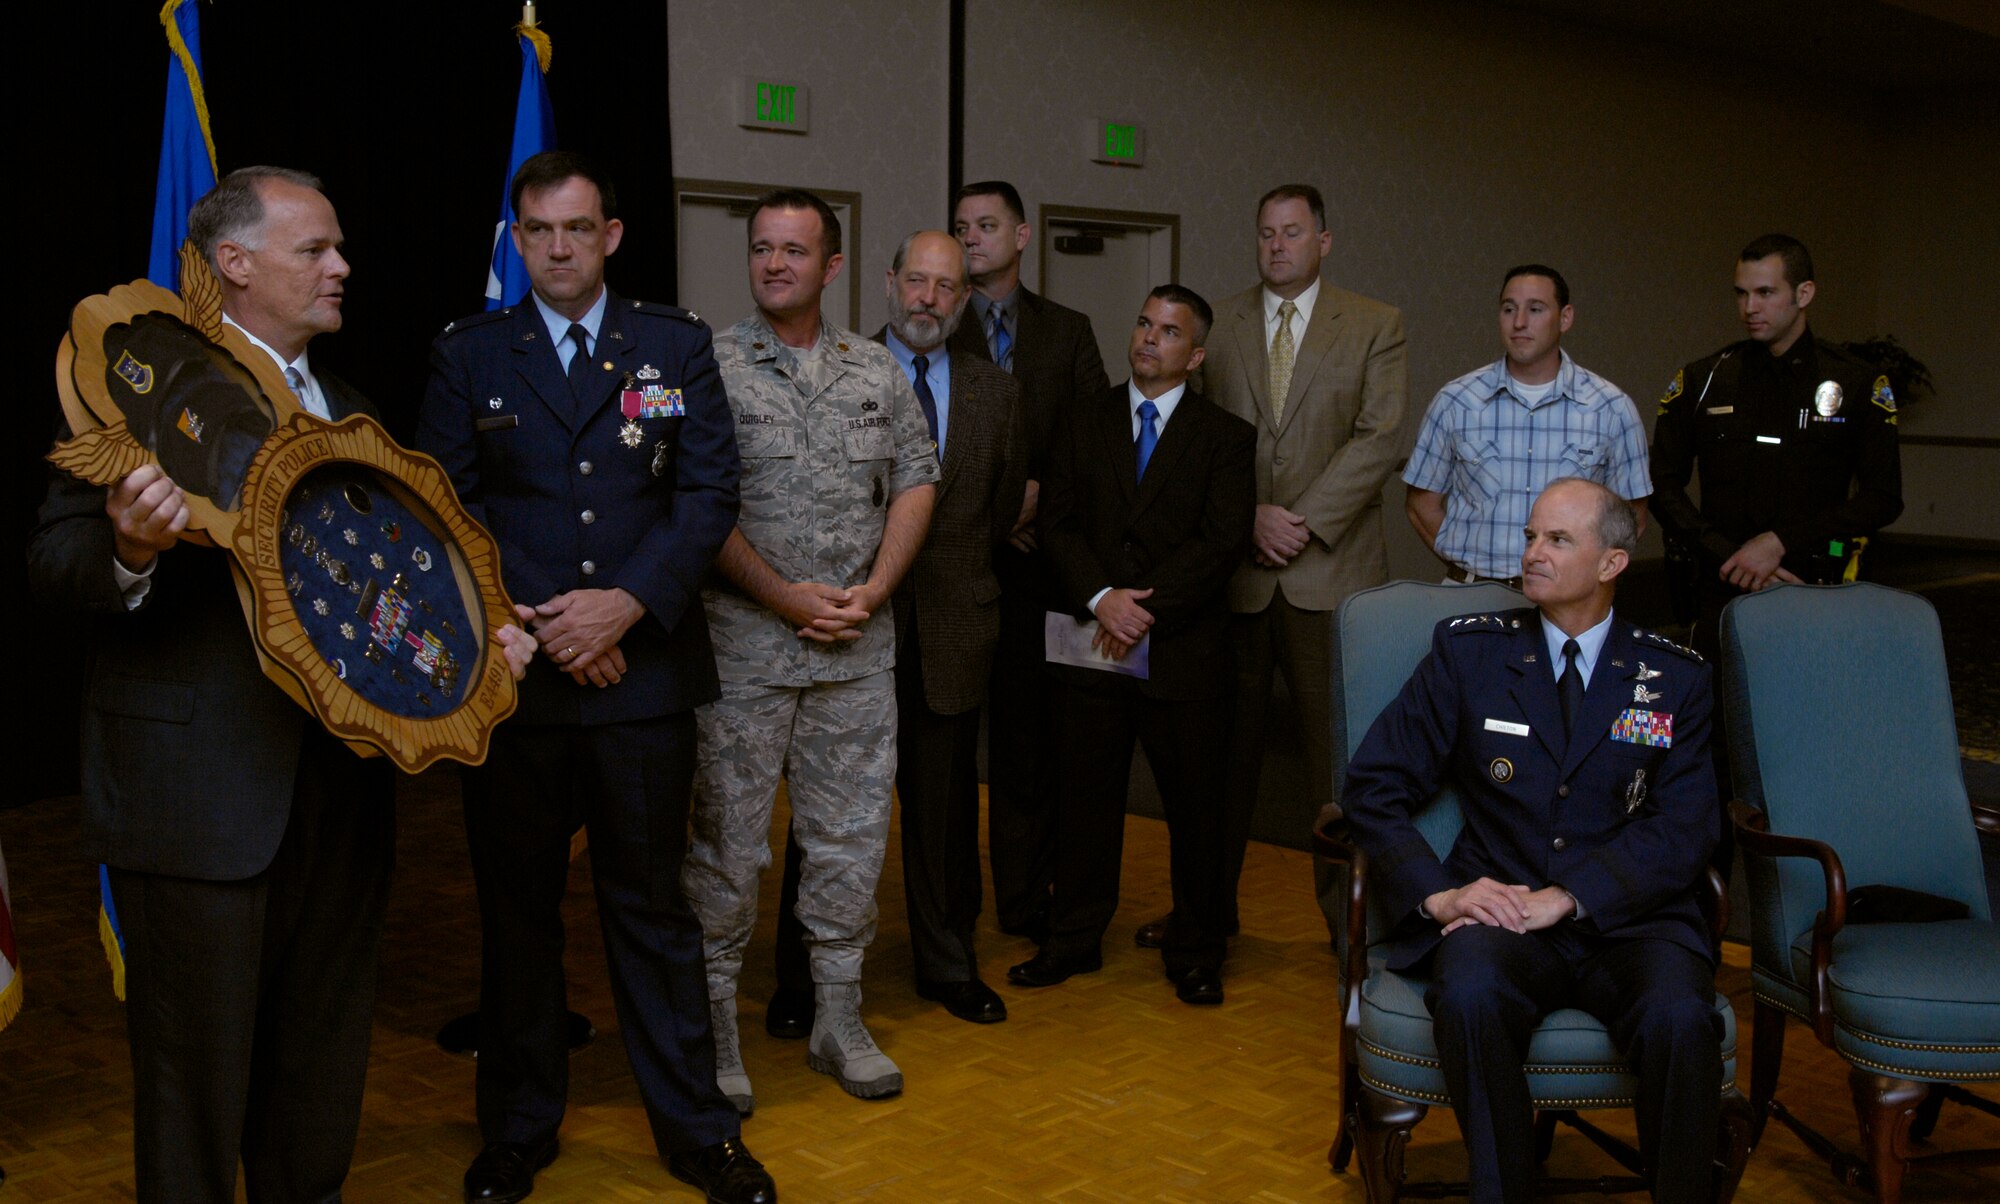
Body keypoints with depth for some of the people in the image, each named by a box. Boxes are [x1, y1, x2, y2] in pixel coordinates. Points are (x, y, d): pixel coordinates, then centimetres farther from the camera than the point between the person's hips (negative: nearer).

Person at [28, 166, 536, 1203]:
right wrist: (130, 552, -34)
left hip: (341, 788, 7)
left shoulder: (349, 410, 17)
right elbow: (55, 564, -12)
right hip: (200, 795, -7)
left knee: (324, 1059, 19)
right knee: (197, 1065, 5)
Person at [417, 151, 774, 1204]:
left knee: (650, 902, 8)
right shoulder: (466, 353, 5)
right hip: (513, 675, 1)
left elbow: (709, 494, -1)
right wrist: (541, 622, -10)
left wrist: (628, 603, -14)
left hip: (643, 671, 0)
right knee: (516, 910, 11)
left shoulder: (675, 345, 6)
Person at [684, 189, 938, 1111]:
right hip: (743, 645, -3)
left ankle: (839, 1020, 24)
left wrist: (874, 589, -5)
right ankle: (713, 1027, 18)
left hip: (858, 652, 4)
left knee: (851, 835, 10)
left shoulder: (877, 371, 10)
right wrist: (787, 596, -13)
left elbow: (916, 482, 8)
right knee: (726, 839, 3)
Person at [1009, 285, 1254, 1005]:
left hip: (1184, 652, -2)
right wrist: (1101, 596, -12)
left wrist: (1145, 608, -14)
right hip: (1093, 648, 2)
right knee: (1086, 797, 9)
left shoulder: (1225, 437, 4)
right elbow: (1056, 522, 4)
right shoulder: (1082, 424, 11)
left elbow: (1222, 542, -7)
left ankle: (1194, 953, 20)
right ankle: (1074, 939, 23)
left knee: (1194, 805, 5)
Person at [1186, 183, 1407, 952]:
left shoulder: (1374, 326, 5)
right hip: (1234, 568, 2)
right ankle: (1212, 903, 20)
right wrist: (1251, 516, -8)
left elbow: (1379, 439, -4)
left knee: (1338, 745, 1)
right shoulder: (1217, 325, 11)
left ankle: (1347, 910, 14)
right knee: (1227, 742, 7)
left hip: (1331, 569, -2)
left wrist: (1304, 521, -12)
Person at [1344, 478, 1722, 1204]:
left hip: (1629, 919, 1)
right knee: (1470, 997, -34)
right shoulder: (1468, 650, 8)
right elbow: (1373, 787, 4)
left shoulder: (1675, 679, 9)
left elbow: (1684, 829, -1)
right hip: (1499, 914, 0)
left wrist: (1566, 897, -16)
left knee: (1680, 1017, -32)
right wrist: (1436, 893, -12)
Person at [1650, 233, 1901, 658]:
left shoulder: (1859, 386, 4)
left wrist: (1781, 542, -10)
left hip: (1817, 592, -1)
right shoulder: (1700, 381, 8)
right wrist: (1729, 558, -7)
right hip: (1722, 592, 1)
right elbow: (1664, 487, 6)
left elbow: (1883, 499, 1)